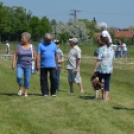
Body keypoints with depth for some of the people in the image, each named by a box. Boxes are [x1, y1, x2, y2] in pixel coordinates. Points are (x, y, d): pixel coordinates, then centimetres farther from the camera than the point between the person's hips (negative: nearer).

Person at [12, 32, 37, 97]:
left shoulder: (32, 47, 1)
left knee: (27, 80, -2)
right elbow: (15, 55, 1)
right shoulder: (19, 46, 2)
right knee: (19, 77, -21)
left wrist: (31, 60, -10)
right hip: (20, 65, 0)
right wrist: (13, 64, -8)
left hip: (28, 66, 0)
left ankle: (26, 93, 10)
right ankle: (20, 89, 1)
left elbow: (35, 56, 5)